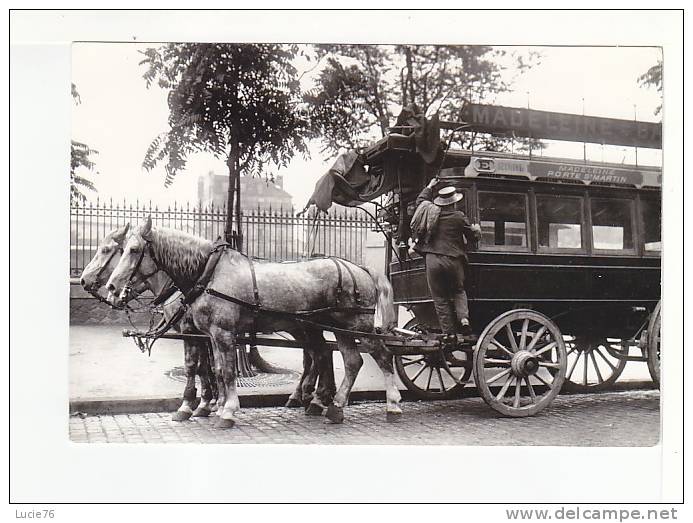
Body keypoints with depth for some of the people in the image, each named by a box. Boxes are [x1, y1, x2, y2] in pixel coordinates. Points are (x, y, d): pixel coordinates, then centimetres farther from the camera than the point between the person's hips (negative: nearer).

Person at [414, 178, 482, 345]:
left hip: (432, 260, 1)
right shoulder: (460, 217, 0)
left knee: (440, 298, 8)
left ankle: (449, 333, 6)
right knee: (458, 291, 22)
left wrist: (430, 186, 41)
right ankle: (463, 318, -2)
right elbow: (473, 238, 9)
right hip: (453, 260, -1)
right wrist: (477, 230, 31)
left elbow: (420, 201, 28)